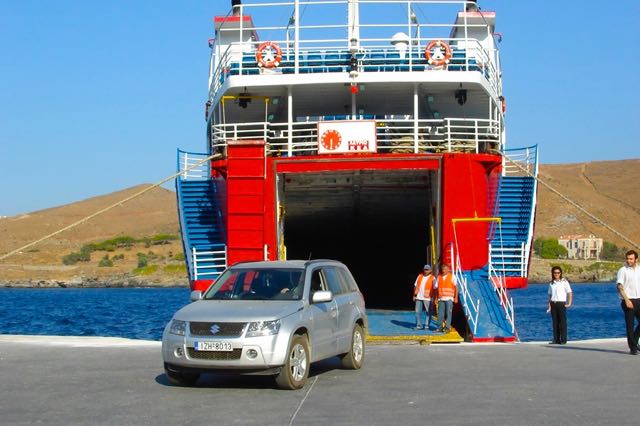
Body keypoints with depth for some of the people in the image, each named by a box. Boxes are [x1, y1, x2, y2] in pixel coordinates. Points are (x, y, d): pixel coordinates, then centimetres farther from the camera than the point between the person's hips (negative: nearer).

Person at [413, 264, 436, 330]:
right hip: (418, 297, 4)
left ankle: (427, 325, 9)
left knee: (428, 312, 1)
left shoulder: (432, 278, -1)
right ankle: (419, 325, 11)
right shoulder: (420, 276, 13)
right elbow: (415, 286, 15)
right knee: (418, 312, 4)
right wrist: (414, 295, 11)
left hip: (427, 298, -4)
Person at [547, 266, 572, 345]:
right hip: (553, 304, 4)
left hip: (561, 304, -4)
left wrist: (569, 303, -11)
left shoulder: (564, 282, -1)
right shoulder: (551, 283, 13)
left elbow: (570, 293, -3)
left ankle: (563, 340, -2)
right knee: (555, 322, 4)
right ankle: (556, 339, 8)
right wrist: (549, 304, 7)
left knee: (562, 322, -5)